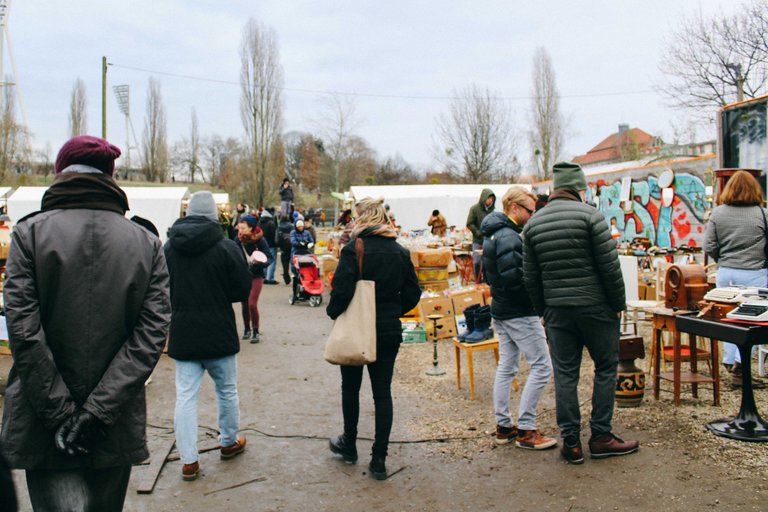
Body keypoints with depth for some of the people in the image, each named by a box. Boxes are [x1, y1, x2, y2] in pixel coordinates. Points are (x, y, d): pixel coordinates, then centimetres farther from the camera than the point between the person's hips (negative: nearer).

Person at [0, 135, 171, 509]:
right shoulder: (147, 244, 0)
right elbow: (151, 334, -9)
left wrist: (59, 414, -9)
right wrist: (98, 413, -9)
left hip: (43, 432, -3)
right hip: (117, 430, 3)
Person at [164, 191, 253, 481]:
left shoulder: (169, 247, -2)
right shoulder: (226, 247, -13)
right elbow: (243, 291, -8)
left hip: (182, 335, 2)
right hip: (219, 334, -2)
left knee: (185, 395, 6)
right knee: (227, 390, 16)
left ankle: (188, 460, 8)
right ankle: (229, 442, 33)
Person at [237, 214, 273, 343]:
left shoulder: (259, 240, -15)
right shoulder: (238, 239, -6)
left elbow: (269, 258, -12)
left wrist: (261, 262, -31)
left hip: (256, 276, -4)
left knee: (252, 304, -11)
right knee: (244, 304, 10)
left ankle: (256, 332, 4)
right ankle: (247, 329, 28)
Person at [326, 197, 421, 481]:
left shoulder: (353, 250, -14)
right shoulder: (400, 252, 1)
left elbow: (341, 290, -20)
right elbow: (412, 293, 3)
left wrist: (333, 312, -3)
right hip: (389, 331, 4)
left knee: (350, 388, 16)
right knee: (383, 392, 8)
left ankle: (349, 446, 31)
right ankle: (379, 459, 10)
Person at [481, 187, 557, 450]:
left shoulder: (493, 235, 13)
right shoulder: (509, 236, -19)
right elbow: (513, 278, -27)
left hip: (501, 310, 10)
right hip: (519, 313, -10)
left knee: (506, 367, 14)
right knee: (542, 366, -4)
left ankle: (504, 426, 21)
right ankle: (525, 430, 0)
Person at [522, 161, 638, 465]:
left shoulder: (533, 224, 7)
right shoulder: (589, 215, -8)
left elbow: (530, 277, 9)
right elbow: (610, 266, -11)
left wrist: (543, 311, 17)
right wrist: (619, 304, 0)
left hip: (556, 311, 4)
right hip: (595, 307, -4)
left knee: (565, 375, 7)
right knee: (606, 368, 10)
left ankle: (571, 443, 11)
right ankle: (600, 437, 14)